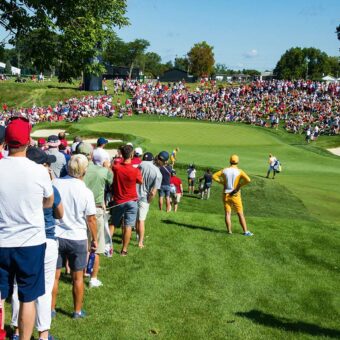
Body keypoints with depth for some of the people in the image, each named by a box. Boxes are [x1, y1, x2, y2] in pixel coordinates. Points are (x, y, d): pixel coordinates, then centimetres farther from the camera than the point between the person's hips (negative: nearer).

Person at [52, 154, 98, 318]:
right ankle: (77, 311, 23)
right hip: (77, 238, -1)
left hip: (55, 236, 2)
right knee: (77, 277, 12)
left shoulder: (55, 183, -8)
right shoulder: (86, 192, -13)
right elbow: (91, 219, -6)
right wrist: (94, 239, 7)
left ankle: (51, 309, 22)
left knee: (54, 275, 12)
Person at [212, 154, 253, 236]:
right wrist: (240, 185, -9)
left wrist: (222, 182, 3)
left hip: (226, 195, 2)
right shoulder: (239, 171, -9)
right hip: (235, 195, -2)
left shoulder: (225, 170, 0)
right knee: (240, 214, 3)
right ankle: (245, 231, 2)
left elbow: (214, 176, 2)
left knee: (227, 213, 6)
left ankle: (229, 231, 2)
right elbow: (248, 180, -22)